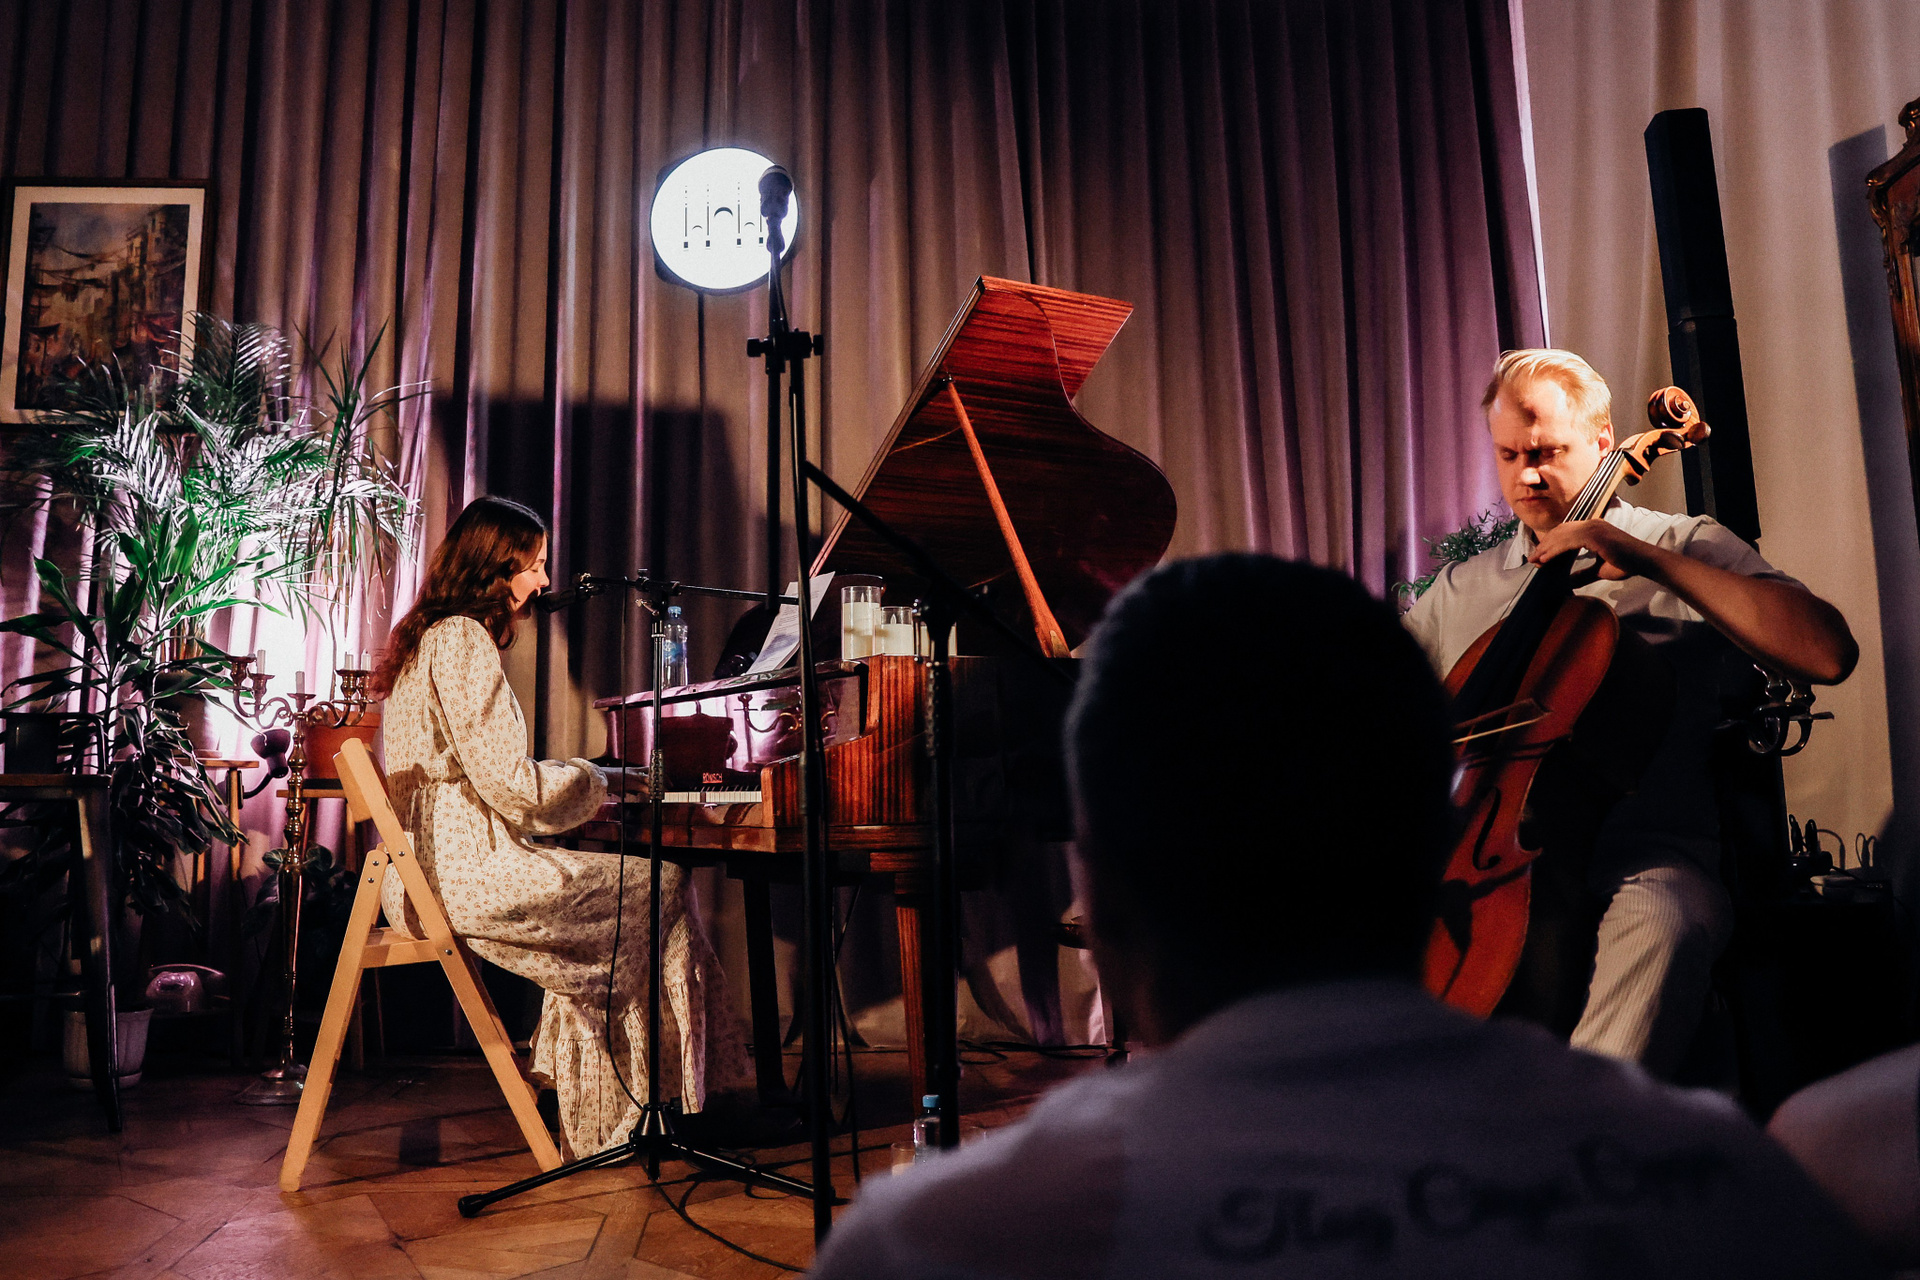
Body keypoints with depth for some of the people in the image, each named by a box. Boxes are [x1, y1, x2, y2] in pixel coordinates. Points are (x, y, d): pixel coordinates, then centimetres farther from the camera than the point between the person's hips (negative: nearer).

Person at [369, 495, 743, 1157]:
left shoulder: (430, 636, 19)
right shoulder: (461, 639, -14)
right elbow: (505, 781, -20)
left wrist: (592, 778, 15)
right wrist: (598, 779, -2)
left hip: (433, 865, 10)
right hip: (465, 872, -10)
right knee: (663, 889, -6)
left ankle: (601, 1127, 13)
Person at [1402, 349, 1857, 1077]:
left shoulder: (1686, 547, 9)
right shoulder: (1459, 589, 19)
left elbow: (1828, 654, -7)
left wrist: (1650, 561, -11)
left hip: (1644, 857, -2)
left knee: (1665, 923, -37)